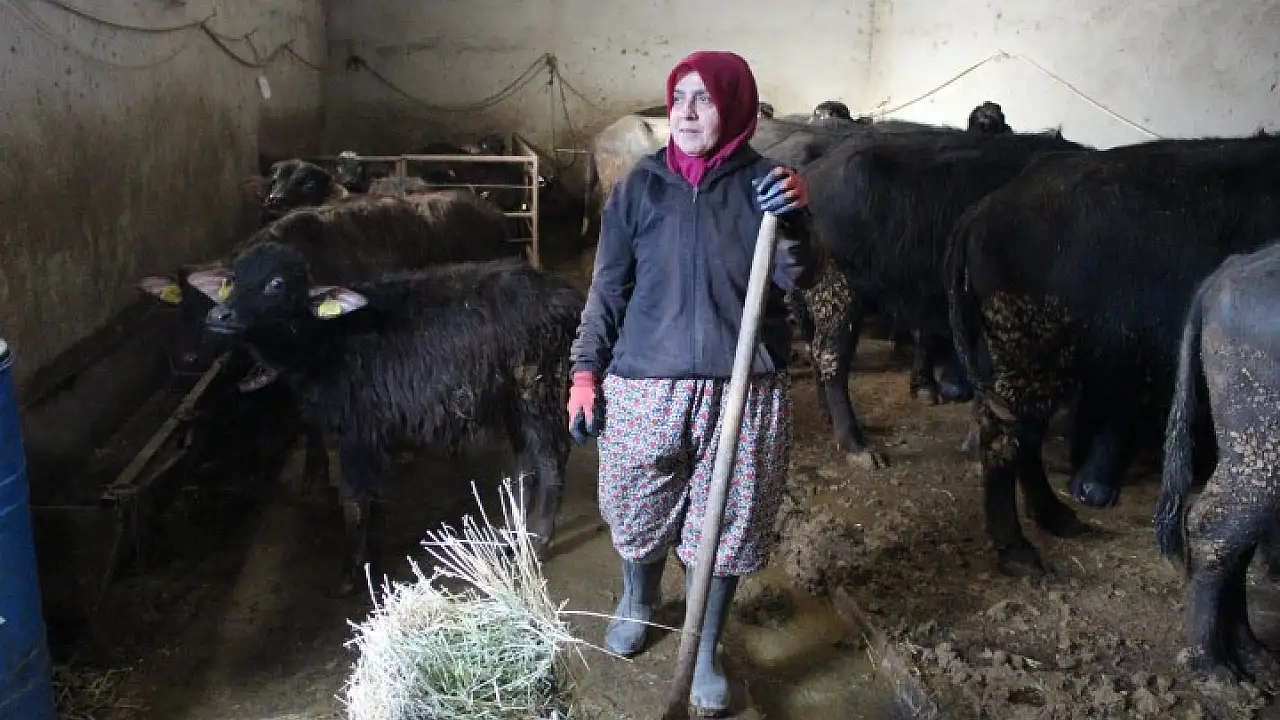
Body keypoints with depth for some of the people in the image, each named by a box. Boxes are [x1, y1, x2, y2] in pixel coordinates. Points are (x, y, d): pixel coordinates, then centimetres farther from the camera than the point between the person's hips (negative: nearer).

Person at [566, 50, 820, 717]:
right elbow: (608, 285, 3)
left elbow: (797, 281, -7)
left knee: (724, 526, 9)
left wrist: (793, 221, -25)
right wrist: (586, 370, -1)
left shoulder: (763, 183, -2)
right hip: (646, 384, 1)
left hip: (742, 388, -1)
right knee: (638, 510, 17)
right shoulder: (641, 184, -1)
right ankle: (637, 601, 49)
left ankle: (705, 653, 31)